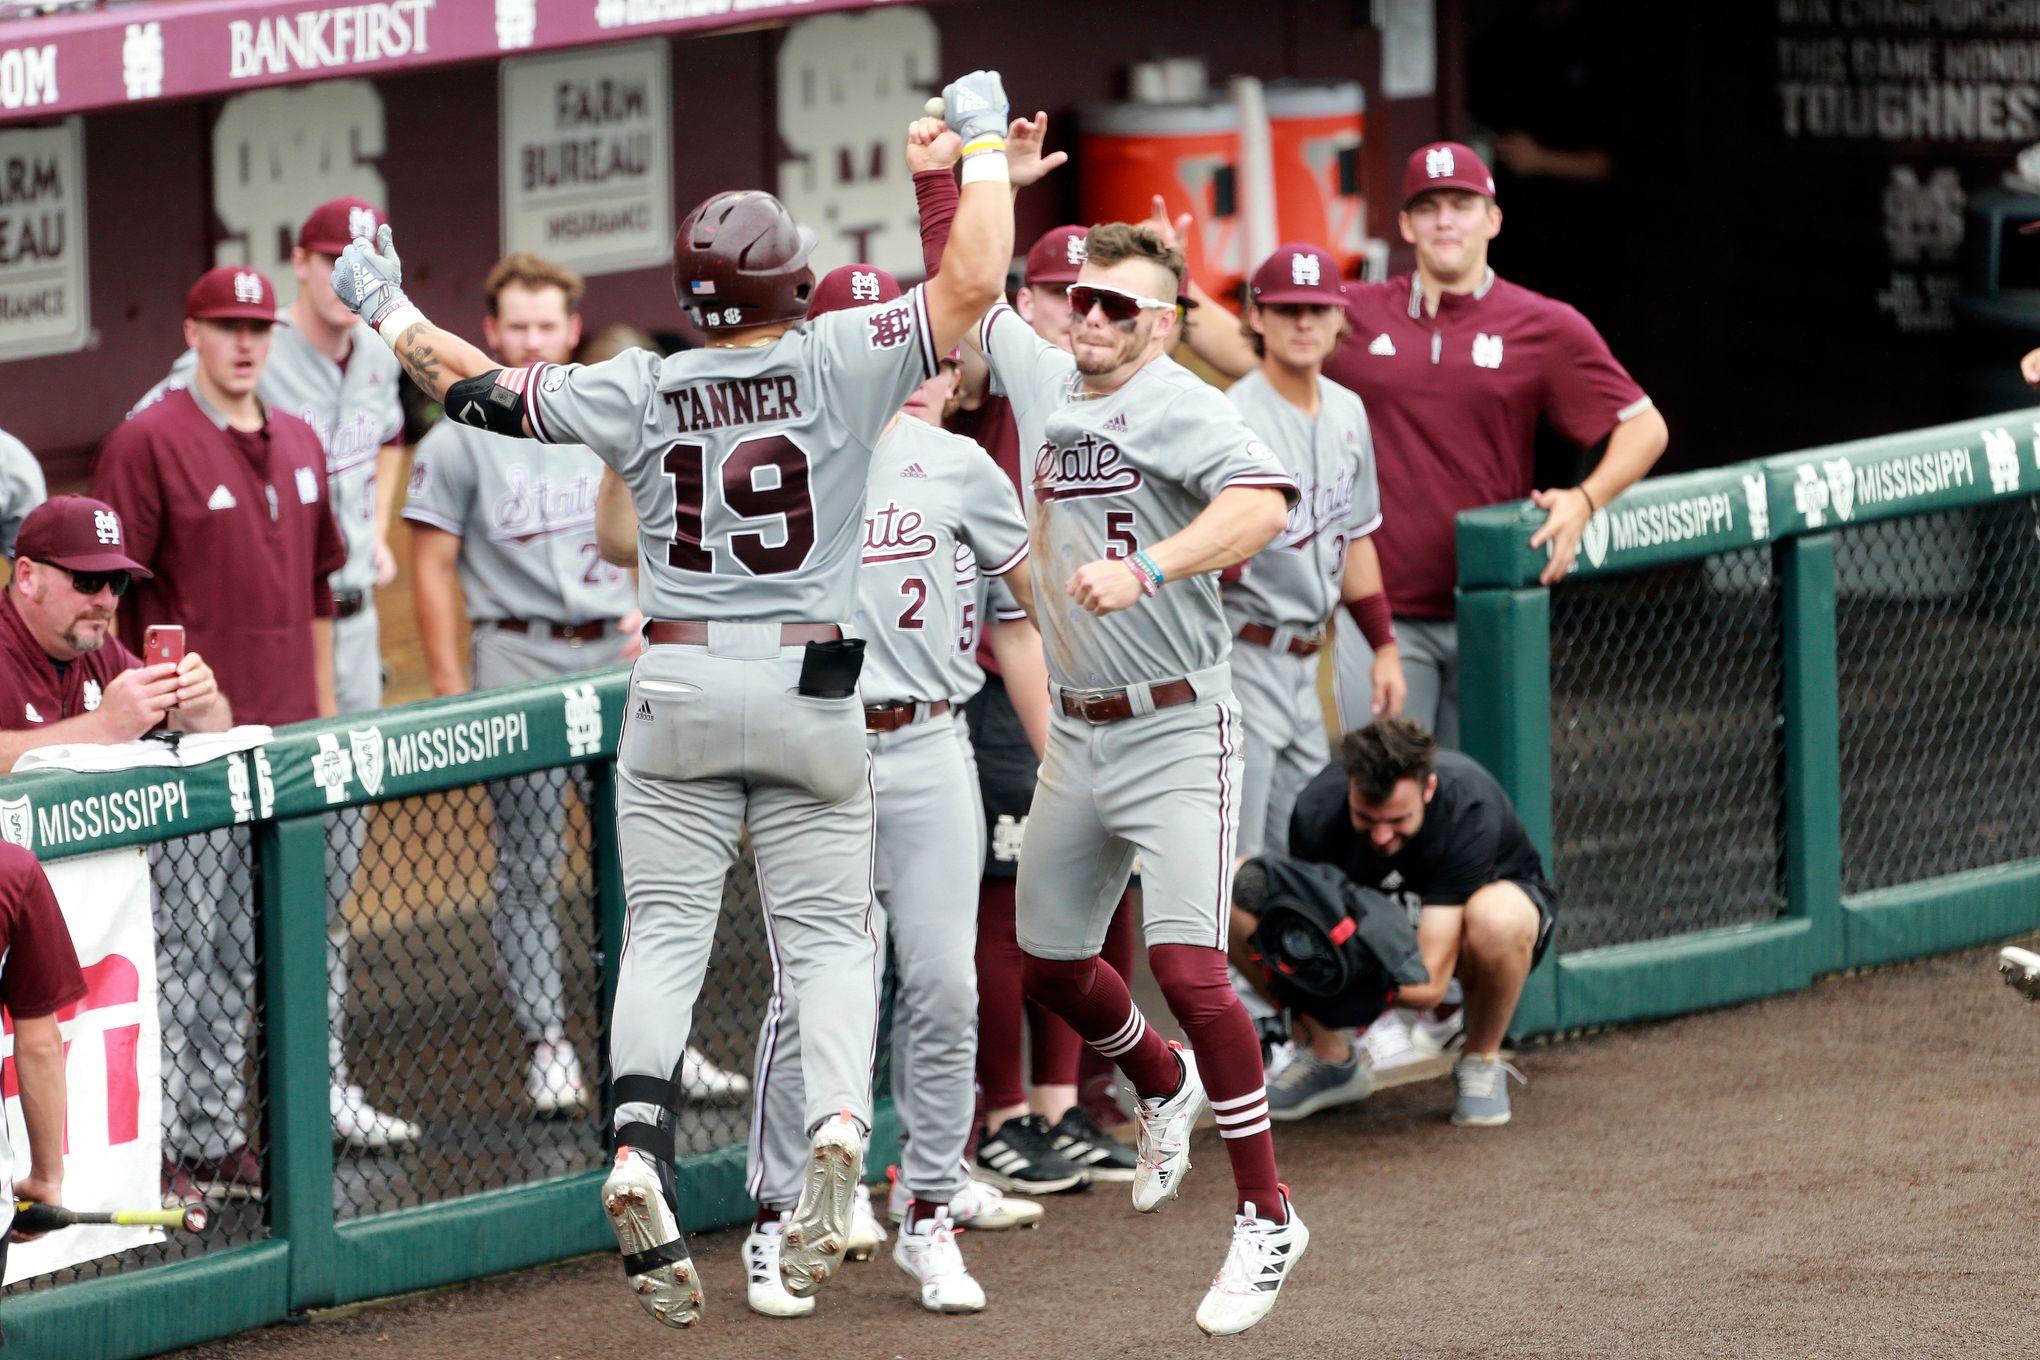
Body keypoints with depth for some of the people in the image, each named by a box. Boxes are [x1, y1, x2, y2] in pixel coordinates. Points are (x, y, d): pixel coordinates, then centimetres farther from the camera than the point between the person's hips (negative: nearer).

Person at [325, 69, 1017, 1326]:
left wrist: (384, 307, 22)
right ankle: (839, 1130, -22)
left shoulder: (641, 393, -1)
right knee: (829, 935, 4)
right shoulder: (836, 365, -8)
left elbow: (480, 388, 7)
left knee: (666, 932, 6)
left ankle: (640, 1148, -15)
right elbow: (973, 283, -12)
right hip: (811, 688, -1)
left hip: (678, 691, 1)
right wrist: (983, 145, 2)